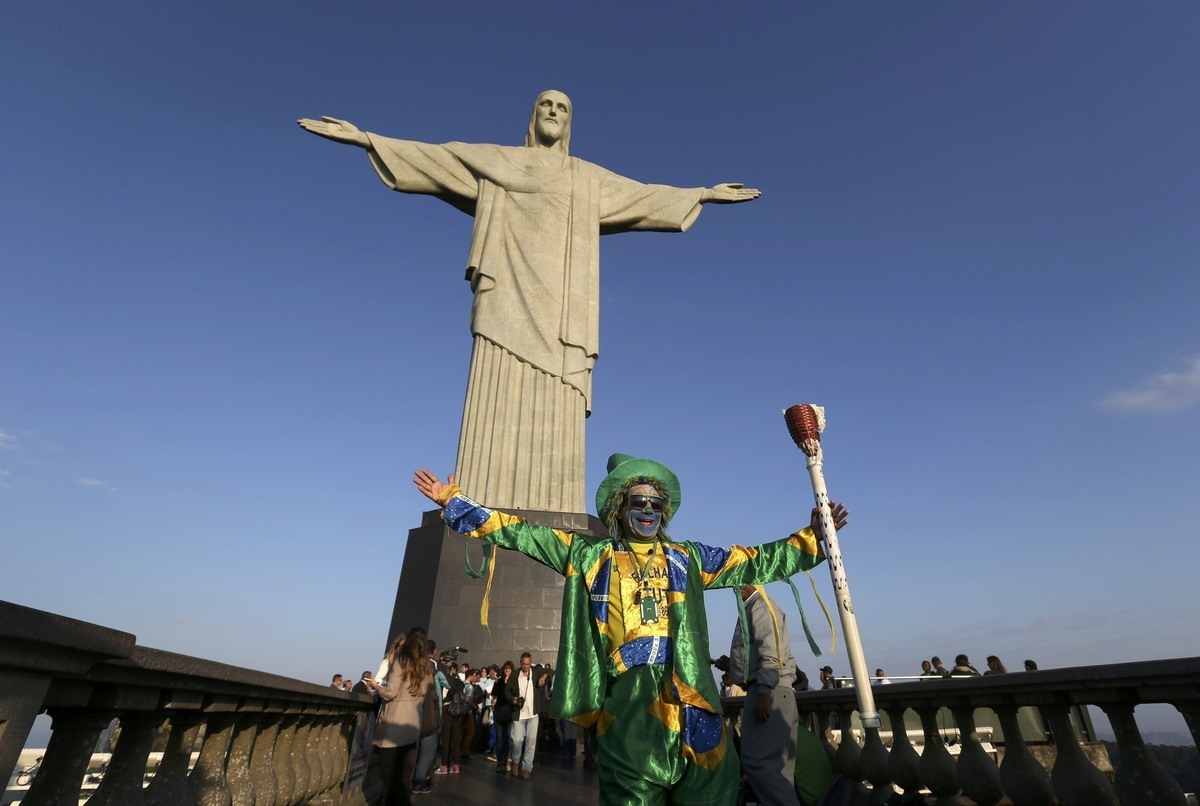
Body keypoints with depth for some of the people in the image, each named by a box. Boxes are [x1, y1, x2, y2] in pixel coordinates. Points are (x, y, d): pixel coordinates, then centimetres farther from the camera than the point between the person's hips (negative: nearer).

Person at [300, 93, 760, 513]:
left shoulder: (590, 178, 29)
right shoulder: (494, 160, 23)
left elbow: (645, 195, 32)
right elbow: (431, 157, 19)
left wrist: (704, 193, 31)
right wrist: (365, 138, 11)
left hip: (562, 300, 2)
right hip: (513, 290, -2)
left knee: (555, 413, -10)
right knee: (501, 402, -16)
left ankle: (545, 521, -13)